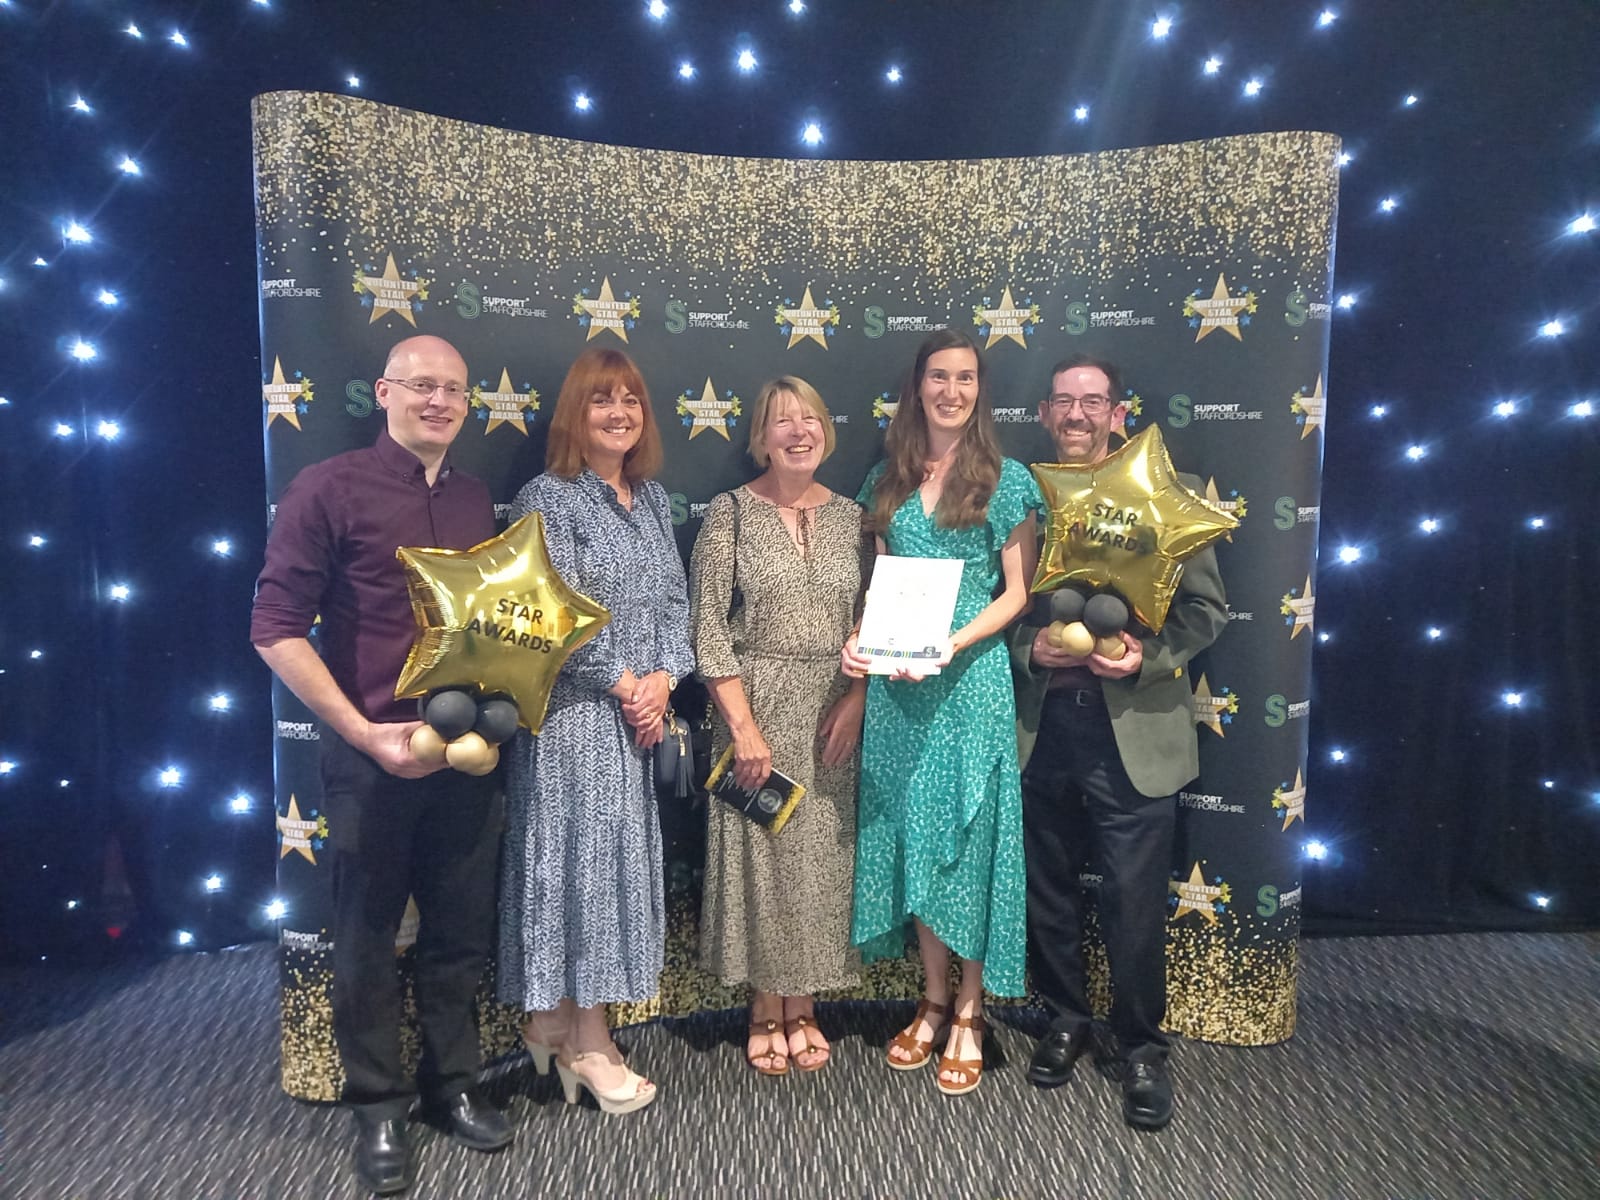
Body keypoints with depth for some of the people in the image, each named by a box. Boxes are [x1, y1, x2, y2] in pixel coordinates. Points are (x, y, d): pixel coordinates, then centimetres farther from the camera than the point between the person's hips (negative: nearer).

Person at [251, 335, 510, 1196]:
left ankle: (451, 1083, 35)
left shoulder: (476, 502, 7)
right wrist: (364, 733, -14)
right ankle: (378, 1106, 31)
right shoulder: (329, 489, -8)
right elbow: (275, 628, -10)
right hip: (372, 755, -4)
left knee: (461, 930, 15)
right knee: (368, 937, 11)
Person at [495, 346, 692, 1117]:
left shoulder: (652, 498, 12)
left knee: (619, 856, 11)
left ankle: (556, 1020, 28)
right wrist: (623, 684, -12)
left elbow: (674, 597, 9)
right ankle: (587, 1044, 15)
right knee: (581, 856, 0)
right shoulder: (547, 498, -8)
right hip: (573, 711, -7)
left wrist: (662, 680, -6)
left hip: (640, 711, 7)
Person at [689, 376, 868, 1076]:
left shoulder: (850, 516, 6)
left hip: (832, 711, 3)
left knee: (820, 852, 10)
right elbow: (707, 625, -8)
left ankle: (803, 1006, 28)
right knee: (758, 851, 5)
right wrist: (743, 724, -12)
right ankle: (765, 1010, 25)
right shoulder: (733, 511, -4)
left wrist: (856, 698, -7)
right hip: (756, 703, -3)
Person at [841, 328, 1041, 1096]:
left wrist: (953, 644, -17)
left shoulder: (1004, 480, -1)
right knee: (910, 835, 10)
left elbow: (1016, 593, -3)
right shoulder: (887, 481, 10)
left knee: (968, 835, 3)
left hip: (970, 678, -4)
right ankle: (932, 1002, 26)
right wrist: (859, 640, -7)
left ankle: (969, 1014, 19)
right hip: (896, 683, 4)